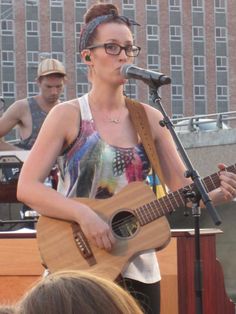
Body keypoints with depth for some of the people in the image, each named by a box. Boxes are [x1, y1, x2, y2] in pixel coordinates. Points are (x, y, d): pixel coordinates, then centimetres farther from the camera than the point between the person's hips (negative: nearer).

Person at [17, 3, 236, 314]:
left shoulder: (150, 119, 4)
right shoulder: (68, 116, -6)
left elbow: (184, 190, 4)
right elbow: (27, 187, -13)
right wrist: (84, 214, -24)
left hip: (138, 273, 4)